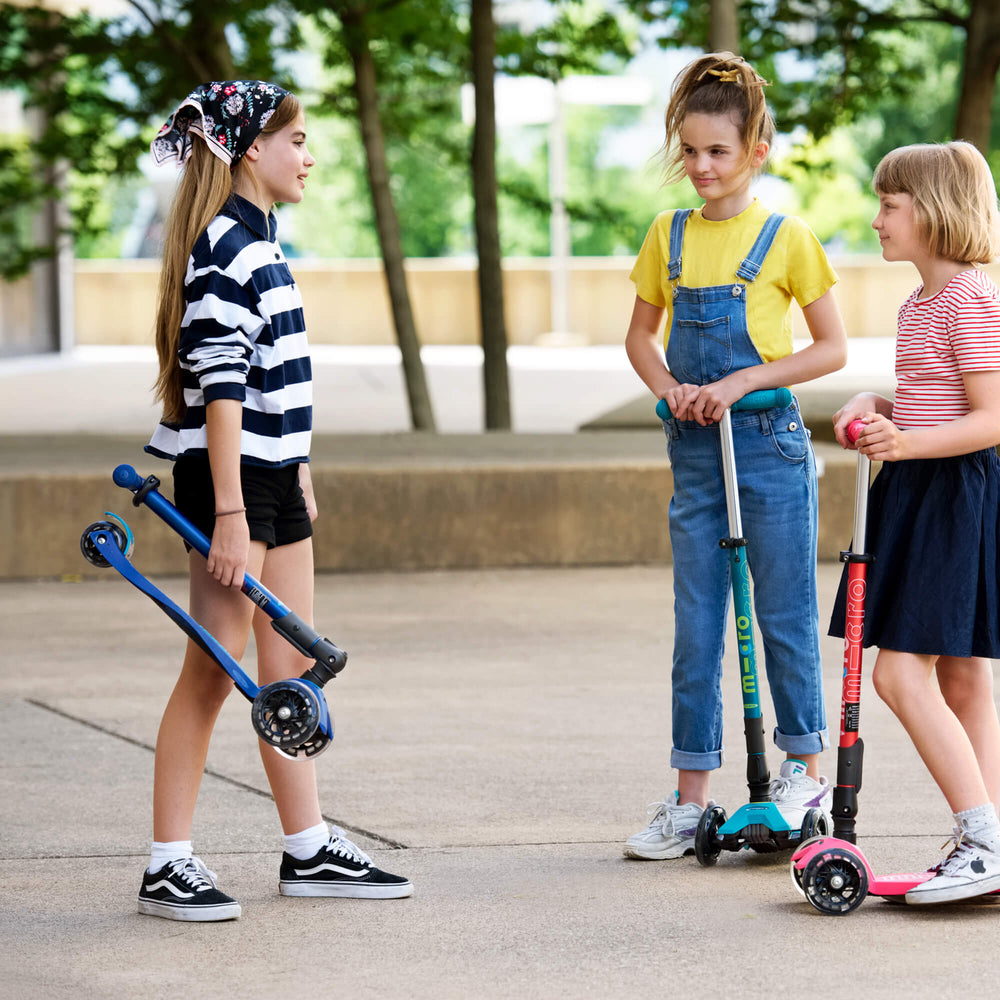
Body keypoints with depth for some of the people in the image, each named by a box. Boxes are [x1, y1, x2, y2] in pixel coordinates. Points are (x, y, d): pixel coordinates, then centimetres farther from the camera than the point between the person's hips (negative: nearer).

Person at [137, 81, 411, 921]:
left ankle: (310, 850, 19)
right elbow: (220, 388, -21)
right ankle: (169, 866, -2)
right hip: (228, 476, -10)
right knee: (215, 666, -7)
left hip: (274, 474, 10)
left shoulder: (259, 239, 14)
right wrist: (229, 512, -24)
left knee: (293, 666, 12)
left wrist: (299, 472, 23)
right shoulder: (225, 248, -16)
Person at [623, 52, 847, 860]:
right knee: (696, 630, 5)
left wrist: (741, 382, -14)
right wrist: (668, 388, -4)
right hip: (695, 452, 4)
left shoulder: (785, 237, -5)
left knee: (786, 617, 3)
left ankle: (806, 771, 18)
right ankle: (690, 801, 8)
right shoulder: (670, 236, 7)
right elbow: (641, 334, 17)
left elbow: (832, 348, -4)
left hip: (769, 445, -4)